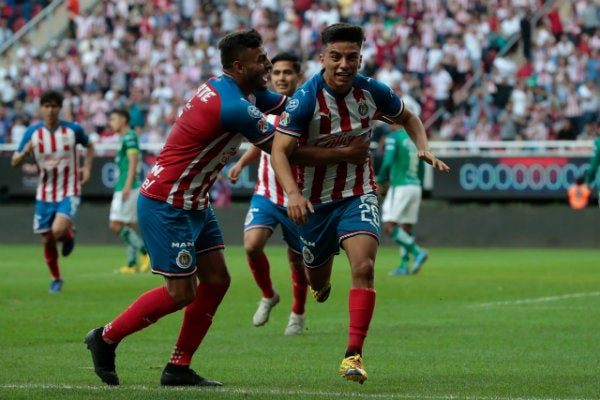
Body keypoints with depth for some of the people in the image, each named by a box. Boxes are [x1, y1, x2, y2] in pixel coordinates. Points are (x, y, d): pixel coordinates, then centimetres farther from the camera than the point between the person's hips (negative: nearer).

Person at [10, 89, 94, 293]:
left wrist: (87, 167, 0)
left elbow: (89, 146, 15)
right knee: (47, 240, 6)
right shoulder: (32, 132, -5)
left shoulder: (73, 130, -7)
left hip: (69, 192, -2)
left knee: (58, 231, -25)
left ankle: (69, 235, 12)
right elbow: (14, 162, -3)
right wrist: (25, 151, -24)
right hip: (45, 194, 2)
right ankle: (56, 279, 29)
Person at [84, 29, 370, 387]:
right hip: (166, 206, -10)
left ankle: (179, 368, 11)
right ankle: (106, 338, 11)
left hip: (194, 204, 10)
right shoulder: (235, 107, -25)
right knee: (182, 293, -6)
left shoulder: (238, 89, 4)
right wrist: (346, 154, -11)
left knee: (216, 280, 6)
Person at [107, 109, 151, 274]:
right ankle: (132, 264, 7)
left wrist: (127, 186, -24)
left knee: (115, 225, -12)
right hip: (124, 188, 10)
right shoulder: (124, 138, 19)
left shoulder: (129, 137, -10)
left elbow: (133, 162, -18)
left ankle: (145, 251, -12)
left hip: (127, 188, -10)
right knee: (129, 227, 8)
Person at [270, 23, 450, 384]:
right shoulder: (306, 99, -20)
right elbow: (279, 150, -23)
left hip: (359, 194, 1)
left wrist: (423, 148, -7)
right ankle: (322, 283, 57)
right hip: (315, 200, -1)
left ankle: (354, 356, -19)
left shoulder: (373, 92, -9)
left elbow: (407, 117, 11)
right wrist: (293, 193, -39)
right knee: (318, 280, 15)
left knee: (363, 268, -21)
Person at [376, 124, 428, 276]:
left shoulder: (393, 138, -8)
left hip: (400, 187, -8)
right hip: (415, 187, 8)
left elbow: (388, 161, -18)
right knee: (406, 229, 10)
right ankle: (404, 266, 6)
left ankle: (417, 252, -18)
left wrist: (380, 181, -4)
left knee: (389, 228, -8)